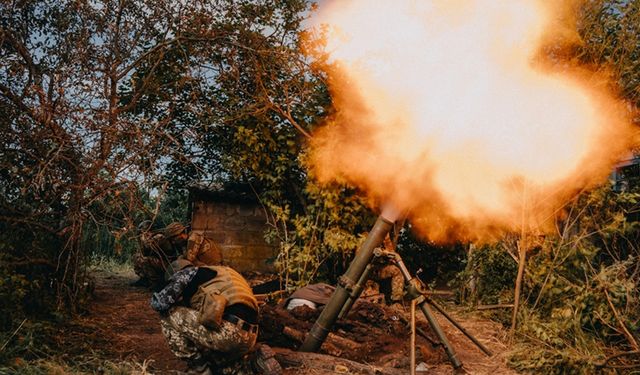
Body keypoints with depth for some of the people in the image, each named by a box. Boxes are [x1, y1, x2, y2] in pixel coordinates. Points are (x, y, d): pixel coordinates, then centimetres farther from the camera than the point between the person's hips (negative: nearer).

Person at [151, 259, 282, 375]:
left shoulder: (187, 273, 11)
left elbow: (159, 303, 4)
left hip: (228, 332, -8)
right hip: (247, 337, 8)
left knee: (169, 315, 6)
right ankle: (255, 362, 11)